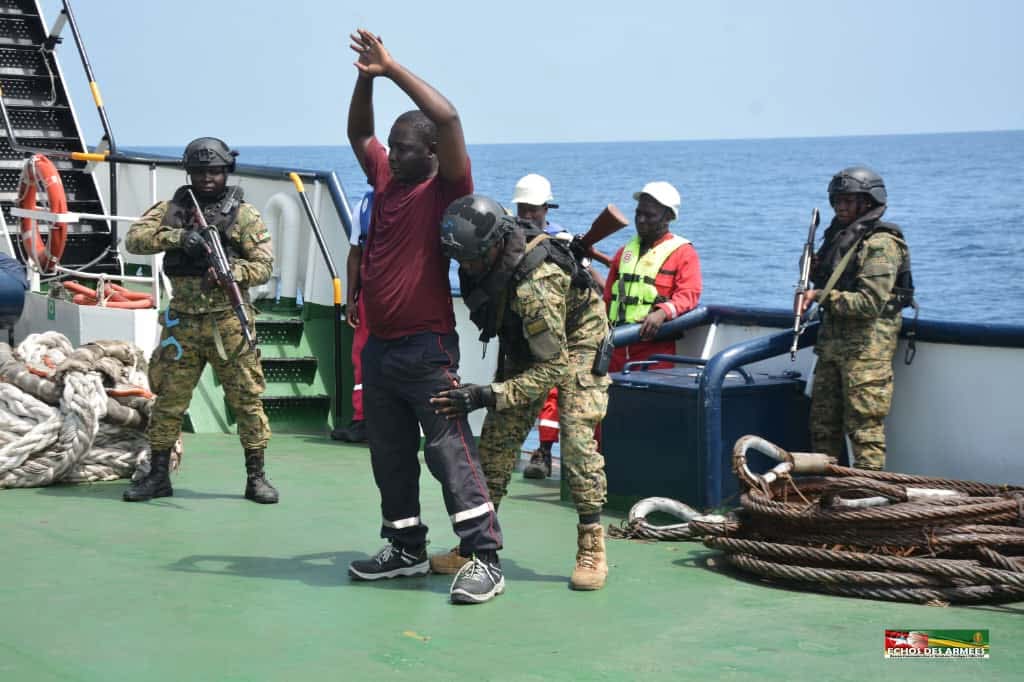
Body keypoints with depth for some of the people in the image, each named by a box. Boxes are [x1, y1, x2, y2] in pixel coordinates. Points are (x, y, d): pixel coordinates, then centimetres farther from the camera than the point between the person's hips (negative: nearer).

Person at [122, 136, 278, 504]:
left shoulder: (243, 214, 1)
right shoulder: (172, 209, 8)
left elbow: (264, 265, -3)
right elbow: (134, 238, -3)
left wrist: (232, 272, -22)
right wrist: (178, 236, -18)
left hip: (229, 322, -2)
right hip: (183, 322, 2)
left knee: (247, 398, -1)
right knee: (169, 399, 7)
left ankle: (256, 477, 8)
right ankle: (158, 476, 17)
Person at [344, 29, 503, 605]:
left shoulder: (446, 189, -6)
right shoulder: (386, 181, 12)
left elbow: (448, 118, -19)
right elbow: (358, 132, 26)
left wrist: (394, 69, -14)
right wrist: (368, 77, 11)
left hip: (427, 348, -8)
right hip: (379, 347, 8)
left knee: (450, 450, -9)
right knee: (390, 456, 13)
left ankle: (486, 559, -7)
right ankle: (408, 550, 25)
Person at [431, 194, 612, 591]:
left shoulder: (535, 284, -41)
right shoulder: (487, 251, -22)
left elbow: (554, 366, -37)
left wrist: (485, 396, -41)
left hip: (574, 343, -7)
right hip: (524, 340, 7)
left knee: (576, 439, -18)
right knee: (496, 437, 0)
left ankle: (592, 549, -11)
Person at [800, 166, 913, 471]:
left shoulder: (880, 244, -13)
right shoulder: (839, 237, 15)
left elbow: (871, 303, -20)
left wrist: (823, 296, -17)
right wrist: (812, 267, 6)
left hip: (867, 346, -9)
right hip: (832, 341, 9)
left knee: (865, 428, -6)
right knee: (822, 424, 14)